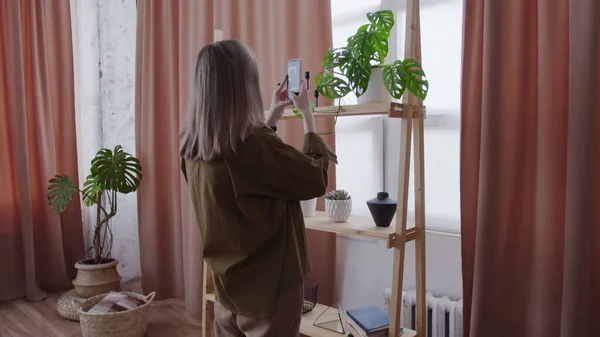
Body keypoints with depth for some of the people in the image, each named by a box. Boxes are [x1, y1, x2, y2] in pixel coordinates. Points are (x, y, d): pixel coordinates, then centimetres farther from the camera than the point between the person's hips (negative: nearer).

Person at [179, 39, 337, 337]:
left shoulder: (192, 145, -3)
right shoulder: (255, 144, -27)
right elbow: (316, 180, -12)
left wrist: (272, 116, 16)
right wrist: (308, 116, -3)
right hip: (268, 288, -7)